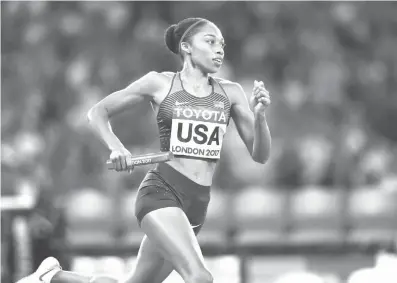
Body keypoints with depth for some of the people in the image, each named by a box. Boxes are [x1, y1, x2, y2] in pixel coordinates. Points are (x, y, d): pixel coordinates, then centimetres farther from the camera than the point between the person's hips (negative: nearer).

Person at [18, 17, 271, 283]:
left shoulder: (231, 92, 7)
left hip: (197, 205, 5)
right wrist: (115, 147, -9)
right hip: (161, 192, -5)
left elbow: (260, 156, 5)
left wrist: (260, 114, -13)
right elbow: (97, 112, 10)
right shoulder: (159, 84, 0)